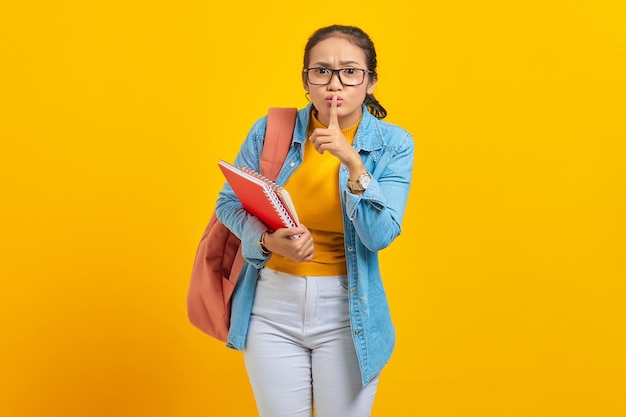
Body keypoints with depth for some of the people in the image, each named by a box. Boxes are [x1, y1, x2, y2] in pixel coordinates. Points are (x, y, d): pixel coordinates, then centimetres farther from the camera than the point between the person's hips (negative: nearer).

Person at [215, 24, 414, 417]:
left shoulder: (393, 145, -6)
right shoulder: (272, 130, -4)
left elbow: (380, 236, -14)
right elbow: (229, 202, 2)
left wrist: (353, 162, -26)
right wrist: (268, 240, -18)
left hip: (346, 311, -1)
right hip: (271, 302, 1)